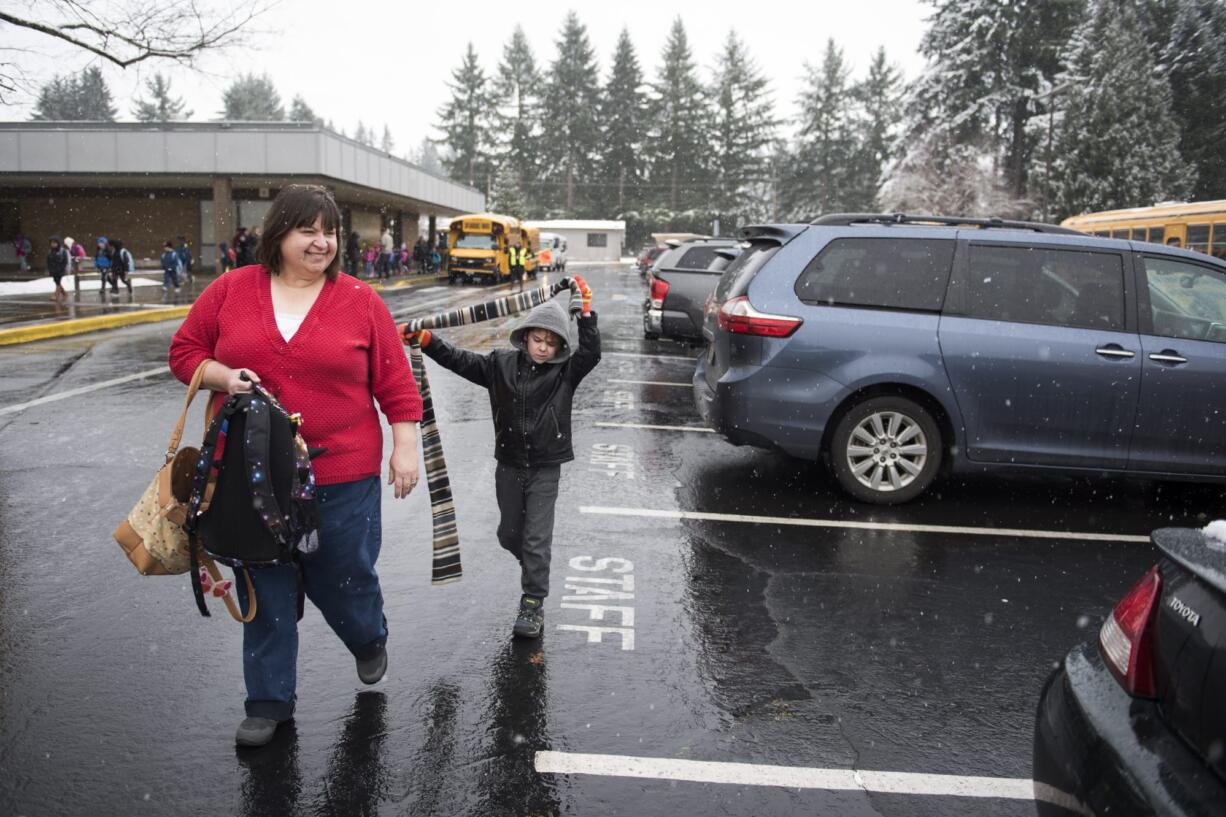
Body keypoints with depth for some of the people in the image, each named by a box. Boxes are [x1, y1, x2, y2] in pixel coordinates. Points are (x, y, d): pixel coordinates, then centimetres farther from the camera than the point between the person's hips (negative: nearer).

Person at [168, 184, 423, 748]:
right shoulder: (230, 291, 1)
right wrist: (224, 377, -11)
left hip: (342, 477, -1)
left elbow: (395, 383, -1)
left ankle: (369, 640, 46)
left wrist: (405, 447, -5)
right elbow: (184, 352, 9)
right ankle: (270, 702, 30)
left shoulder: (361, 301, -2)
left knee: (342, 577, 11)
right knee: (266, 590, 11)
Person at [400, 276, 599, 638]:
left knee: (537, 537, -2)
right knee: (509, 533, 15)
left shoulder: (566, 373, -6)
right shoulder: (502, 364, -1)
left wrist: (586, 311, -28)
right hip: (509, 464, 3)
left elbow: (591, 353, -22)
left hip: (545, 467, -3)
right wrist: (425, 339, -15)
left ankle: (533, 603, 10)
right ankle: (533, 567, 44)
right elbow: (460, 360, -4)